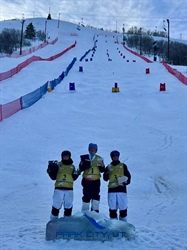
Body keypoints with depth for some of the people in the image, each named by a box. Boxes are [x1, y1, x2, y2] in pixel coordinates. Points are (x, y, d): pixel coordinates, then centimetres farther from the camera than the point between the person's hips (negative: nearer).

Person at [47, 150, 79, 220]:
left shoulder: (72, 166, 13)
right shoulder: (57, 165, 5)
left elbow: (74, 178, 10)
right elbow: (53, 177, 4)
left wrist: (77, 173, -5)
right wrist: (50, 170, -11)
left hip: (69, 189, 2)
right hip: (59, 188, -2)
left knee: (68, 206, 9)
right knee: (56, 206, 1)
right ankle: (53, 220, 14)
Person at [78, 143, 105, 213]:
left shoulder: (99, 159, 9)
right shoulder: (84, 157, 7)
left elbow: (102, 170, 8)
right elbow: (81, 169, 4)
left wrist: (102, 166, -12)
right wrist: (82, 165, -16)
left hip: (96, 181, 1)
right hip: (86, 181, -1)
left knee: (96, 196, 1)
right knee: (86, 196, 3)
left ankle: (95, 211, 9)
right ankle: (84, 212, 13)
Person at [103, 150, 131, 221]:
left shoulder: (123, 166, 9)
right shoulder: (109, 167, 12)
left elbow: (128, 175, 9)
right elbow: (105, 179, 9)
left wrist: (126, 181, -9)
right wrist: (107, 174, -11)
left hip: (121, 188, -1)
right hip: (111, 189, 1)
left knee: (123, 207, -1)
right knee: (112, 207, 2)